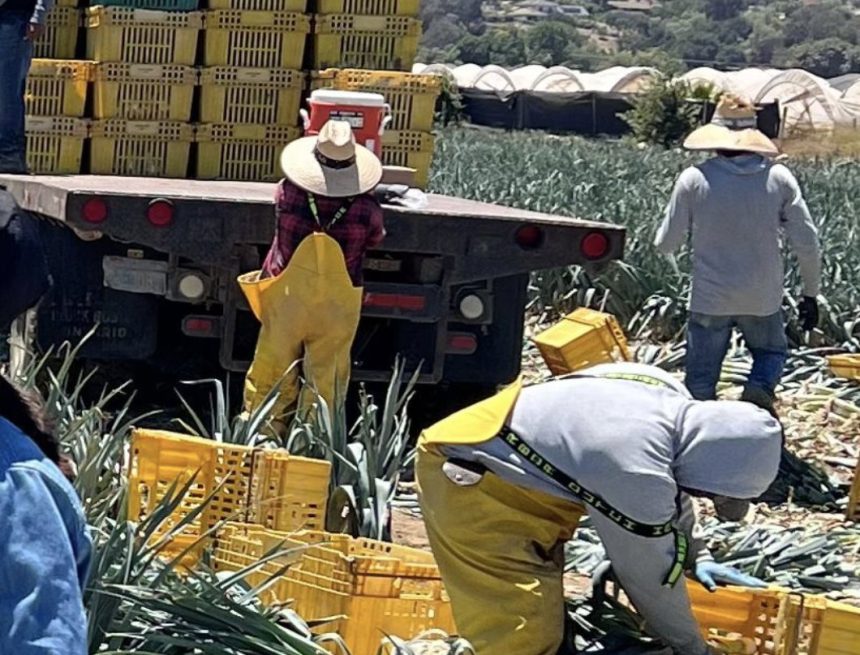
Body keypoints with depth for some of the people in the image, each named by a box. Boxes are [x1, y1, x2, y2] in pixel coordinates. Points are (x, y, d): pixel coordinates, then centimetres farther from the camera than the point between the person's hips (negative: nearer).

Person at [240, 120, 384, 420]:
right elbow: (374, 240, 2)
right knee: (326, 379, 13)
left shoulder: (288, 194, -16)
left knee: (273, 371, 15)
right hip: (337, 307, -1)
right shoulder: (366, 210, -18)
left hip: (287, 298, 1)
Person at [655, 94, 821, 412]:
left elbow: (665, 245, -5)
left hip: (710, 299, -1)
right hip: (763, 299, 1)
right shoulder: (778, 177, -6)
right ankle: (760, 388, -4)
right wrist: (810, 293, 9)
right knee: (771, 350, 25)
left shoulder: (695, 178, -11)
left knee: (701, 380, 12)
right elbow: (807, 243, -4)